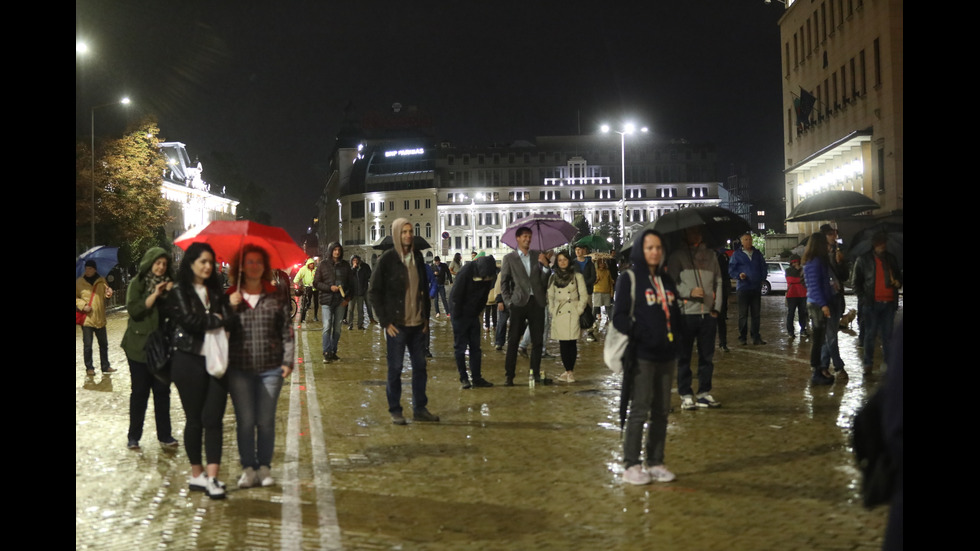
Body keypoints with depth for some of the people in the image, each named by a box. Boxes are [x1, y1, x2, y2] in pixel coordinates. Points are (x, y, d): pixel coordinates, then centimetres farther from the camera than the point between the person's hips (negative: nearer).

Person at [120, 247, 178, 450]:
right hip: (139, 346, -3)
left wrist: (171, 294, -11)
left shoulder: (168, 284, 10)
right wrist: (155, 295, -19)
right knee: (139, 391, 1)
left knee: (162, 391, 4)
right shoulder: (137, 283, -1)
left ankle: (164, 435, 10)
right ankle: (133, 436, 11)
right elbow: (133, 310, -14)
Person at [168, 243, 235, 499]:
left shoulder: (216, 291, 13)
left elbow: (229, 320, 0)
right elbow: (190, 321, -15)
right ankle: (197, 475, 17)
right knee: (195, 420, 5)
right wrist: (217, 319, -4)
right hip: (190, 362, -3)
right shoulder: (179, 293, 0)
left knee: (213, 419, -4)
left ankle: (212, 477, -6)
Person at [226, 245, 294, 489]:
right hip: (240, 369, 0)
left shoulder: (276, 297, 5)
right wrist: (230, 308, -13)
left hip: (271, 369, 0)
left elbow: (286, 331, 5)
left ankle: (265, 467, 15)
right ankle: (248, 468, 11)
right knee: (245, 421, 1)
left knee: (266, 421, 4)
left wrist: (288, 360, -2)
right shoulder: (231, 297, 5)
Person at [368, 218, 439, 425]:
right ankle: (395, 411, 12)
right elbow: (374, 291, -6)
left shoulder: (417, 257, 8)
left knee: (420, 367, 9)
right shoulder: (387, 259, -7)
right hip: (397, 325, -5)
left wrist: (426, 317, 9)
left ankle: (420, 408, 18)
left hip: (418, 324, 5)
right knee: (395, 369, 3)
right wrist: (385, 322, -9)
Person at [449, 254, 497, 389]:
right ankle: (463, 378, 7)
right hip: (461, 316, -6)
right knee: (460, 348, 0)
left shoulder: (488, 276, -6)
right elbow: (455, 297, -18)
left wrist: (477, 313, 3)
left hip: (474, 317, 6)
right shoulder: (465, 274, -23)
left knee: (476, 348, 6)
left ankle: (477, 378, 10)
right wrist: (457, 316, -12)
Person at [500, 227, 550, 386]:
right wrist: (508, 302, -3)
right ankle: (509, 375, 1)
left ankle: (536, 373, 16)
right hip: (519, 303, -2)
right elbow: (504, 282, 6)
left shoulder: (538, 256, 11)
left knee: (537, 340, 6)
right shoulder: (509, 258, 6)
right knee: (513, 340, -3)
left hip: (537, 302, 2)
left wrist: (545, 264, -9)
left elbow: (544, 280, 7)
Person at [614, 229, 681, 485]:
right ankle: (631, 466, 3)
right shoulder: (629, 280, -4)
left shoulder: (666, 280, 15)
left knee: (661, 411, 9)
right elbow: (619, 317, -10)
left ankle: (655, 463, 18)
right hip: (641, 356, -6)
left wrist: (675, 337, 7)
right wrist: (642, 335, -22)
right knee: (639, 410, -6)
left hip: (666, 356, 6)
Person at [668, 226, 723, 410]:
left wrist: (717, 306, 5)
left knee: (707, 356, 8)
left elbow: (718, 281, 14)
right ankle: (685, 395, 7)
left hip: (708, 313, 4)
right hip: (686, 313, -4)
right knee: (684, 356, 1)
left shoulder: (710, 255, 14)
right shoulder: (677, 256, 1)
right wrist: (689, 292, -17)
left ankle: (704, 393, 17)